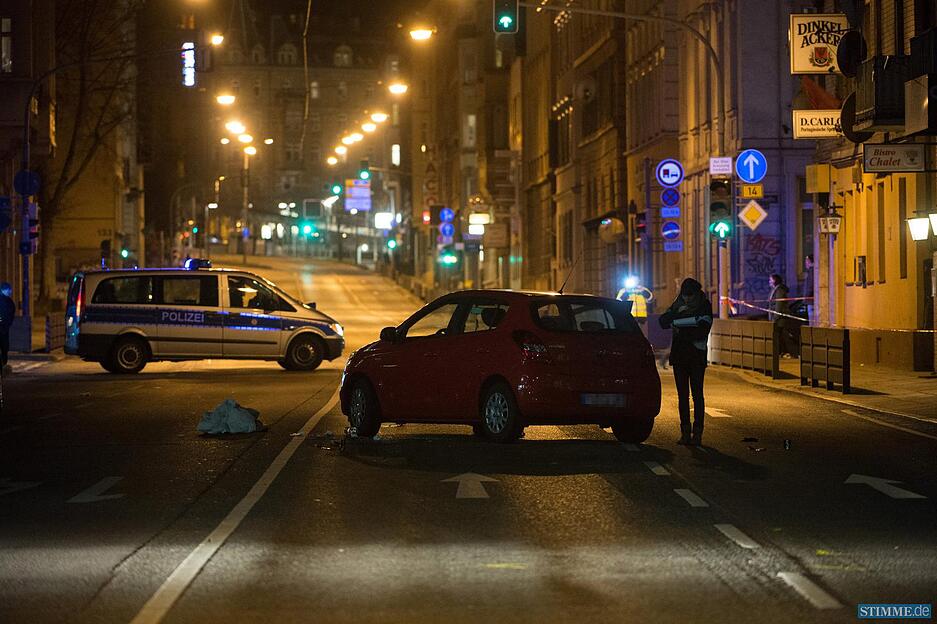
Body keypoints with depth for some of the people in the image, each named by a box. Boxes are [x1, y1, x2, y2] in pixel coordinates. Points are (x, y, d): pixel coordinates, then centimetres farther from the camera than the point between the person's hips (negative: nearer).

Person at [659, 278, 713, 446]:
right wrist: (677, 313, -14)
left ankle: (697, 433, -6)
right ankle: (685, 432, 6)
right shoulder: (678, 305, 11)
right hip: (679, 356, 4)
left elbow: (702, 332, -11)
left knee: (697, 395, -6)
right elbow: (663, 322, 1)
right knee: (682, 395, 4)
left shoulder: (705, 306, -1)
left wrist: (680, 332, -9)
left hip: (697, 356, -4)